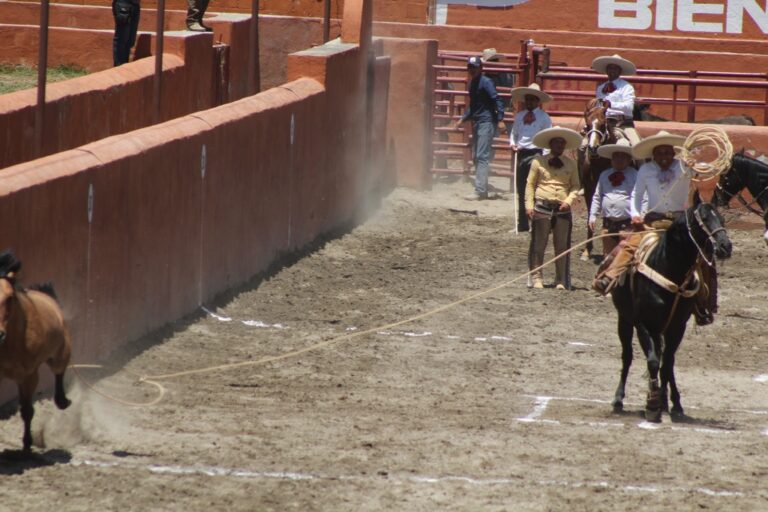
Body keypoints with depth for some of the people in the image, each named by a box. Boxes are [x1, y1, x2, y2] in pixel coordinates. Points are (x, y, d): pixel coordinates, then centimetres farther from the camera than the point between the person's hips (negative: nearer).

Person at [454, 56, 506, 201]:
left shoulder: (485, 82, -11)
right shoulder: (473, 83, 16)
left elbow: (497, 100, -17)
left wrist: (500, 119, -25)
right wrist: (463, 119, 24)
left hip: (486, 122, -10)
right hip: (477, 123, 10)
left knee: (482, 157, -13)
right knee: (478, 158, 11)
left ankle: (480, 191, -16)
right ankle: (481, 191, 16)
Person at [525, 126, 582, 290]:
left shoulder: (570, 163, 9)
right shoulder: (539, 161, 3)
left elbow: (575, 186, 9)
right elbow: (530, 184, 3)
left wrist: (569, 201, -8)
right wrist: (529, 205, -6)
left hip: (563, 209, 2)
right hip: (542, 207, -2)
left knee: (562, 246, 5)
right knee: (539, 244, 1)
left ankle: (561, 281, 12)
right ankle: (536, 278, 8)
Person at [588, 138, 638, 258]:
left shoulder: (634, 175, -1)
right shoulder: (605, 175, 14)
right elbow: (597, 197, 17)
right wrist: (593, 216, 11)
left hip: (627, 224, -5)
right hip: (608, 223, 5)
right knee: (608, 255, 9)